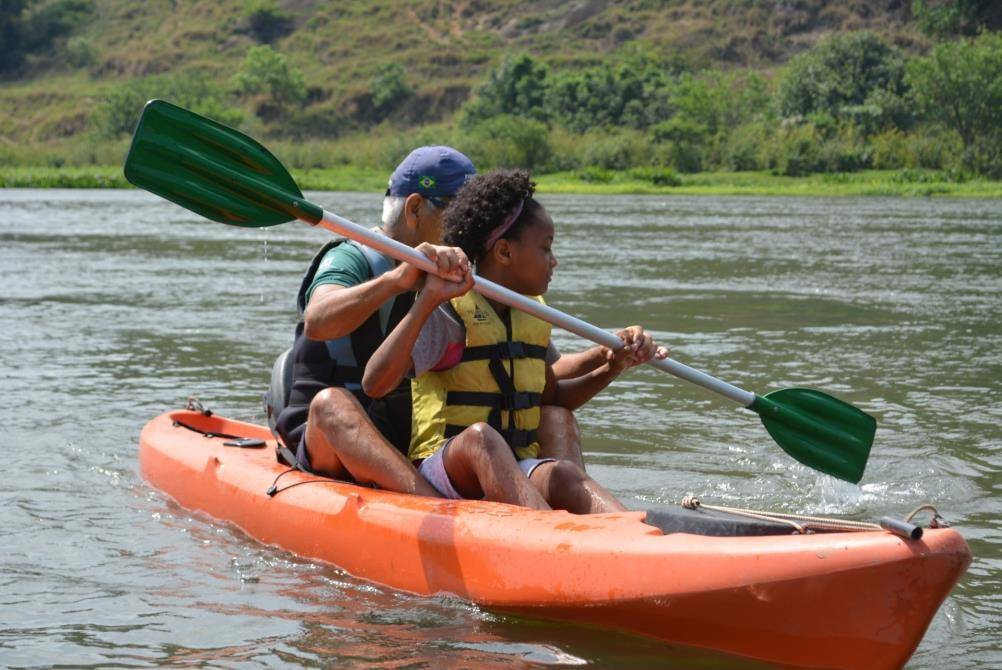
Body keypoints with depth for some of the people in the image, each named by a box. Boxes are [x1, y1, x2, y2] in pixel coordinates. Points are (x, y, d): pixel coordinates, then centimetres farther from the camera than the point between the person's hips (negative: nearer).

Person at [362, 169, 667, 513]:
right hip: (442, 466, -6)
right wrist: (428, 300, -27)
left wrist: (614, 367, 14)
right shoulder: (447, 311, -8)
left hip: (517, 472, 6)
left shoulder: (533, 314, 16)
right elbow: (375, 384, -21)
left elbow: (551, 398, 30)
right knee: (480, 434, -38)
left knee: (562, 475, -29)